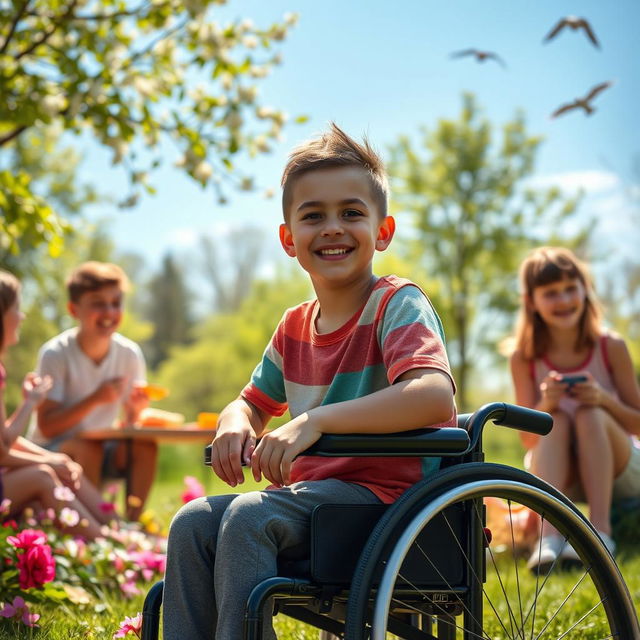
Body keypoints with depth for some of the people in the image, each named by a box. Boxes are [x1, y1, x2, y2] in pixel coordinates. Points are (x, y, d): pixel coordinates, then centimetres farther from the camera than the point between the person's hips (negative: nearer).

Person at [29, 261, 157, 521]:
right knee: (87, 448, -35)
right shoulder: (55, 354, -15)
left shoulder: (130, 354, -3)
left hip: (103, 446, 4)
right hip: (51, 450, -4)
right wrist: (95, 399, -30)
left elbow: (128, 427, 4)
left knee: (145, 446, -24)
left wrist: (134, 410, -21)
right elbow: (47, 426, -19)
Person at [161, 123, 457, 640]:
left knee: (248, 515, -27)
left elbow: (436, 396, -28)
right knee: (194, 522, -12)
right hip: (311, 490, 7)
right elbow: (253, 403, 24)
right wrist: (234, 426, -3)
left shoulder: (397, 304, -9)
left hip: (387, 492, -7)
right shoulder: (295, 327, 13)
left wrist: (316, 420, -33)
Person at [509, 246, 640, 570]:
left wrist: (604, 400, -23)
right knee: (556, 420, -28)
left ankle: (600, 529, -37)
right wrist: (545, 406, -26)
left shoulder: (611, 347, -7)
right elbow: (528, 438, -5)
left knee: (589, 414, -28)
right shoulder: (524, 358, -6)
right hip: (557, 475, 1)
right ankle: (549, 534, -41)